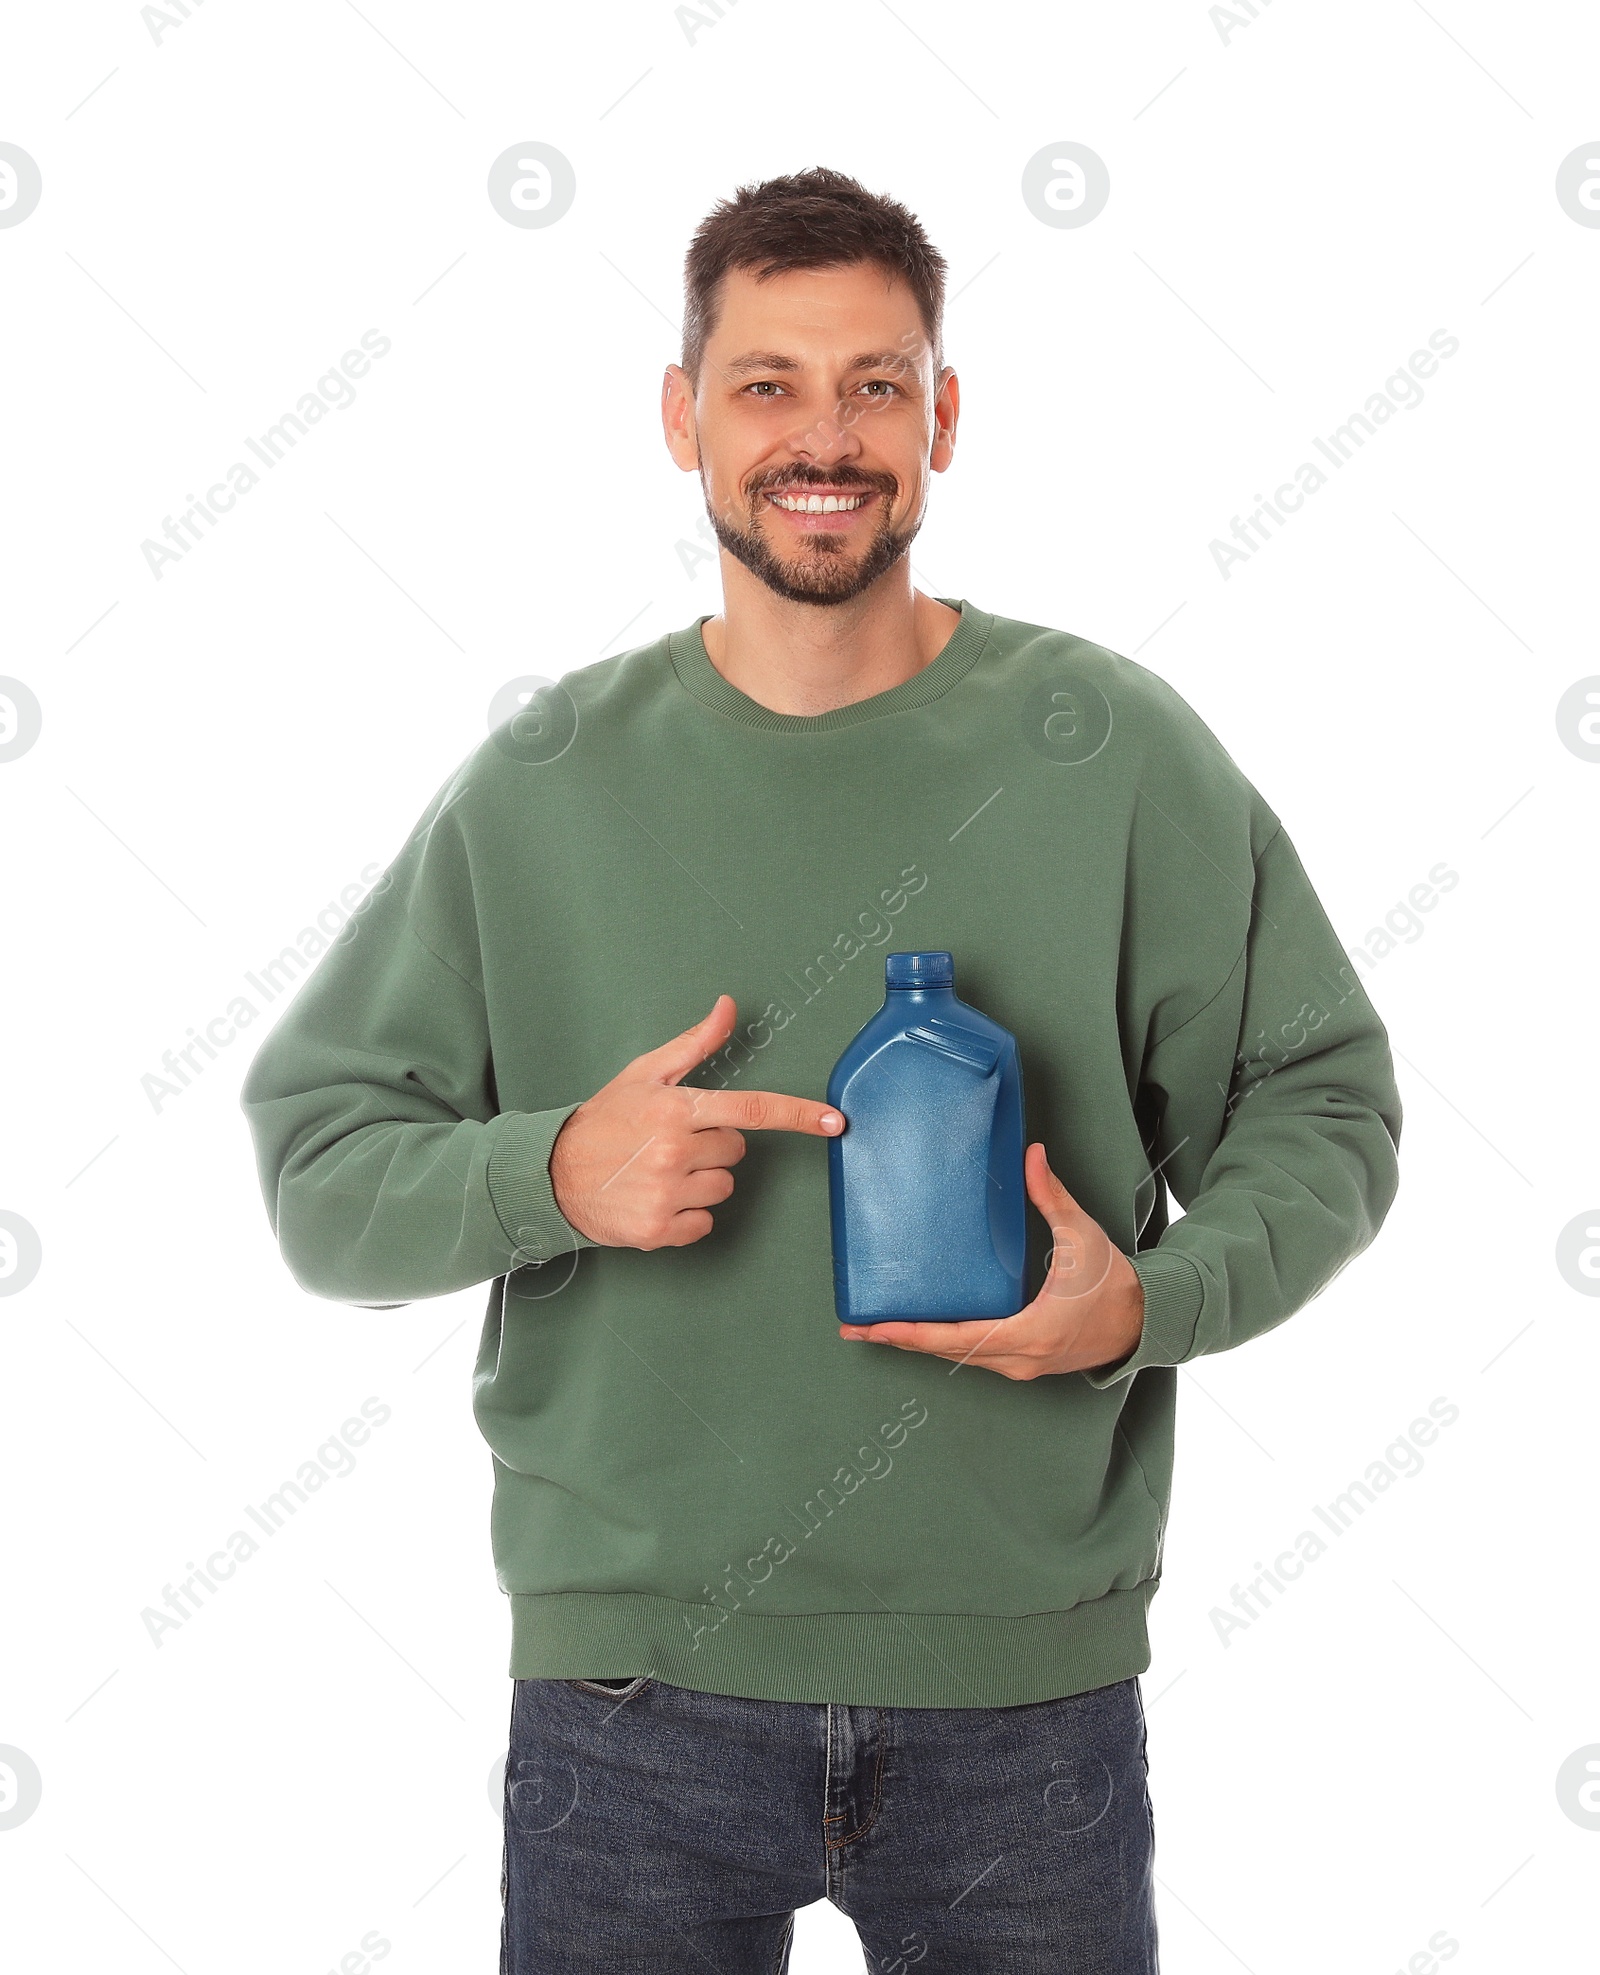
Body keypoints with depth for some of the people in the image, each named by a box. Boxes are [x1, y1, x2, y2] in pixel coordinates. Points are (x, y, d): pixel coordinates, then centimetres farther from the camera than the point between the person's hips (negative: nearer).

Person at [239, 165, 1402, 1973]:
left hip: (1024, 1683, 0)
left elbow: (1320, 1110, 3)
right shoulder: (540, 785, 1)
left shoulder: (1117, 755, -1)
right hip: (628, 1684, 0)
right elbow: (316, 1172, 3)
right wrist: (553, 1174, -16)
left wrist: (1148, 1301, -15)